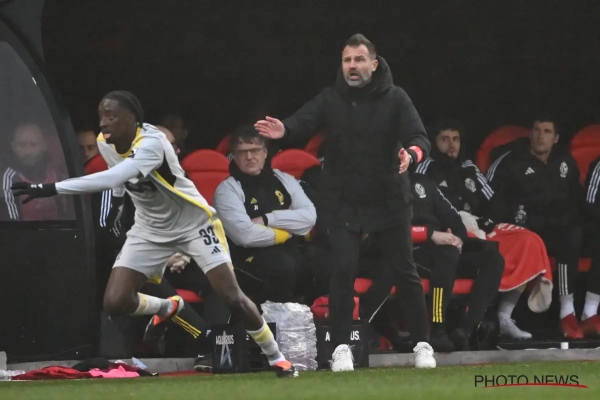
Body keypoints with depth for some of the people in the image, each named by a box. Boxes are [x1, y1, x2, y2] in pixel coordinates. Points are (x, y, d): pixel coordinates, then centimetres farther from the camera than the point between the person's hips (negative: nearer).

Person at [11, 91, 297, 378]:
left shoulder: (152, 143, -34)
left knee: (232, 297, -12)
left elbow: (114, 179, -50)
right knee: (115, 302, -10)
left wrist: (52, 189, -55)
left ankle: (275, 357, 9)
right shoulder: (105, 142, -10)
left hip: (193, 223, -6)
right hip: (150, 229, 6)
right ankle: (167, 308, 21)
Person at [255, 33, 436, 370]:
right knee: (343, 269, -9)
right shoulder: (330, 100, -1)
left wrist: (411, 154, -38)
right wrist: (284, 130, -41)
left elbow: (420, 138, -14)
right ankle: (341, 347, -1)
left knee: (405, 271, 4)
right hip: (343, 202, 0)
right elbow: (304, 122, -17)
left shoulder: (395, 99, -4)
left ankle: (422, 343, 14)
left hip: (389, 201, 0)